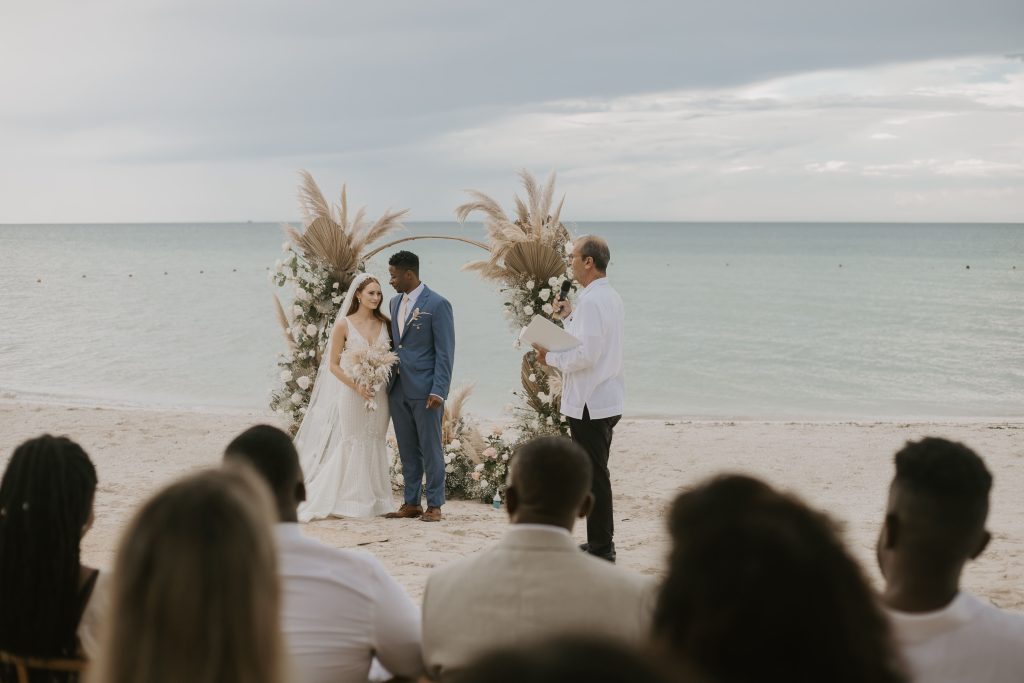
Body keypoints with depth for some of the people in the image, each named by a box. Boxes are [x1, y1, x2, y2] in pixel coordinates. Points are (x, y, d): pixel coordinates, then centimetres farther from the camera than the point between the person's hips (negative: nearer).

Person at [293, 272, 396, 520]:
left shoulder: (385, 324, 5)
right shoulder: (344, 325, -5)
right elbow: (333, 365, -4)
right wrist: (357, 386, -16)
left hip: (379, 394, 4)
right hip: (352, 394, -4)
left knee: (374, 445, 9)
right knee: (350, 445, -1)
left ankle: (372, 501, 16)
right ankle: (347, 502, 5)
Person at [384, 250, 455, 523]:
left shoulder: (437, 304, -9)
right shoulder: (395, 303, 13)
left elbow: (445, 352, -11)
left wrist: (438, 391, -16)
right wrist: (387, 381, 10)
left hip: (425, 390, -7)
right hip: (398, 389, 7)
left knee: (430, 449, 0)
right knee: (407, 451, 10)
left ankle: (434, 505, 6)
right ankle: (411, 503, 17)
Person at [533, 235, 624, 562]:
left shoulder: (591, 301, -19)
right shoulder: (611, 297, 13)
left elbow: (585, 355, -25)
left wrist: (551, 357, -10)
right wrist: (570, 317, 18)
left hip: (589, 403, -10)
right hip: (607, 399, 10)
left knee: (594, 476, -3)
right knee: (597, 474, 17)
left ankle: (601, 548, 3)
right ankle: (601, 543, 24)